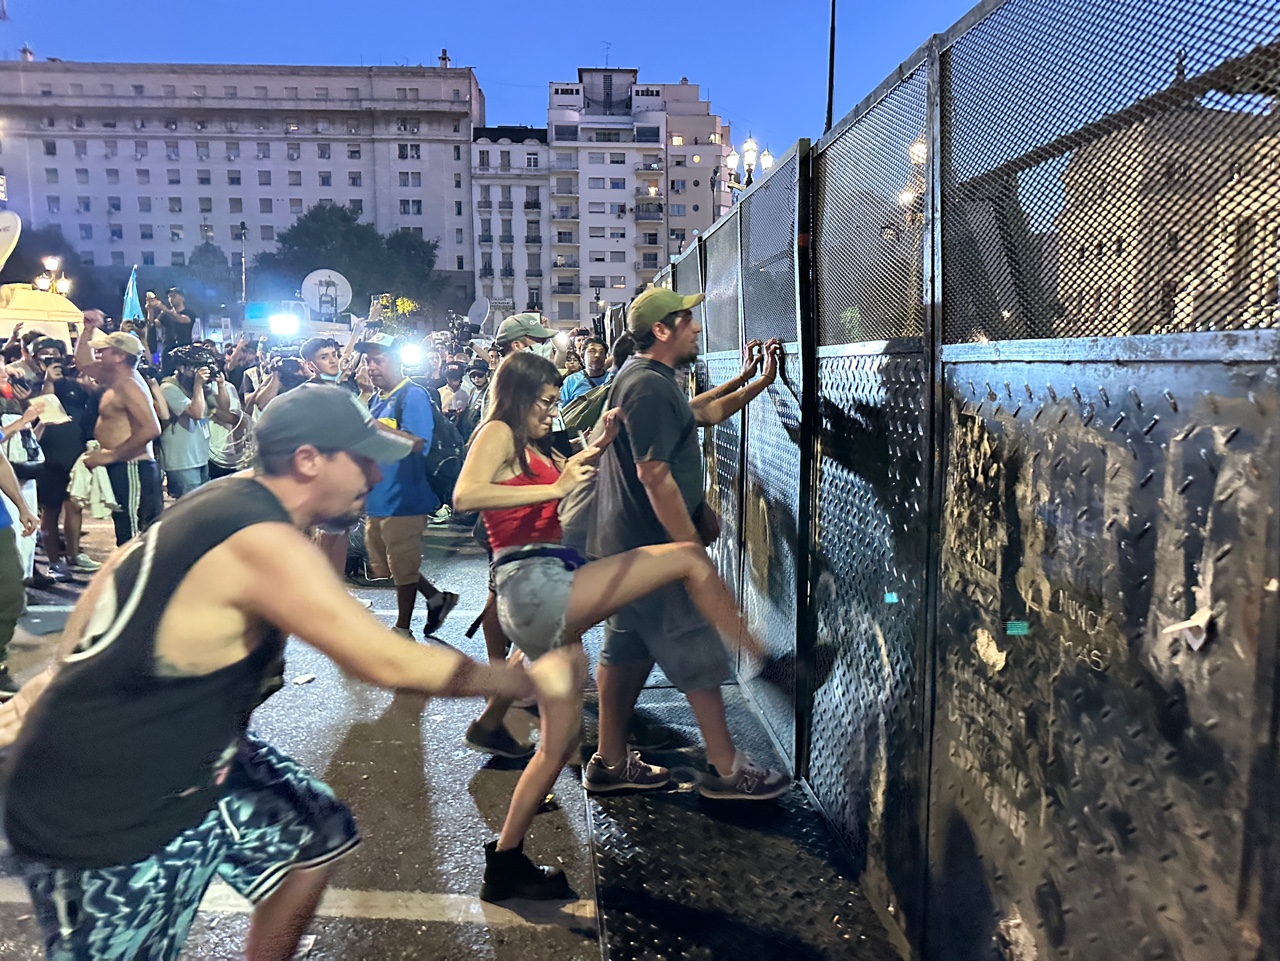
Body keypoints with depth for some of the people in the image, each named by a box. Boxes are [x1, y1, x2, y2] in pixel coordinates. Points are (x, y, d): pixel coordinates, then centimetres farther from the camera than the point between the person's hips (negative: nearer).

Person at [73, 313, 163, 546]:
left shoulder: (129, 385, -14)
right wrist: (89, 329, 22)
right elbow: (83, 363, 34)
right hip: (121, 469, 10)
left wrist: (110, 455, -21)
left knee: (134, 543, -11)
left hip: (132, 470, -10)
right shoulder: (115, 379, 15)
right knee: (136, 541, 10)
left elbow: (151, 429, -26)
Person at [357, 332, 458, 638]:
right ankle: (436, 598, 32)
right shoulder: (375, 399, 13)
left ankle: (402, 630, 20)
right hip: (375, 499, 9)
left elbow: (417, 442, -24)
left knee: (403, 567, 5)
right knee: (385, 565, 18)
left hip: (403, 499, -9)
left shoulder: (413, 396, -13)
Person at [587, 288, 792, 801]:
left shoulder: (643, 377, 15)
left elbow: (700, 415, 30)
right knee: (697, 653, 0)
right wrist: (691, 546, -22)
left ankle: (609, 762, 25)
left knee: (626, 649, 15)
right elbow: (654, 475, -25)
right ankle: (725, 769, 13)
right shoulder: (650, 387, -20)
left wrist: (756, 384, 25)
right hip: (652, 545, -11)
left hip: (624, 544, 11)